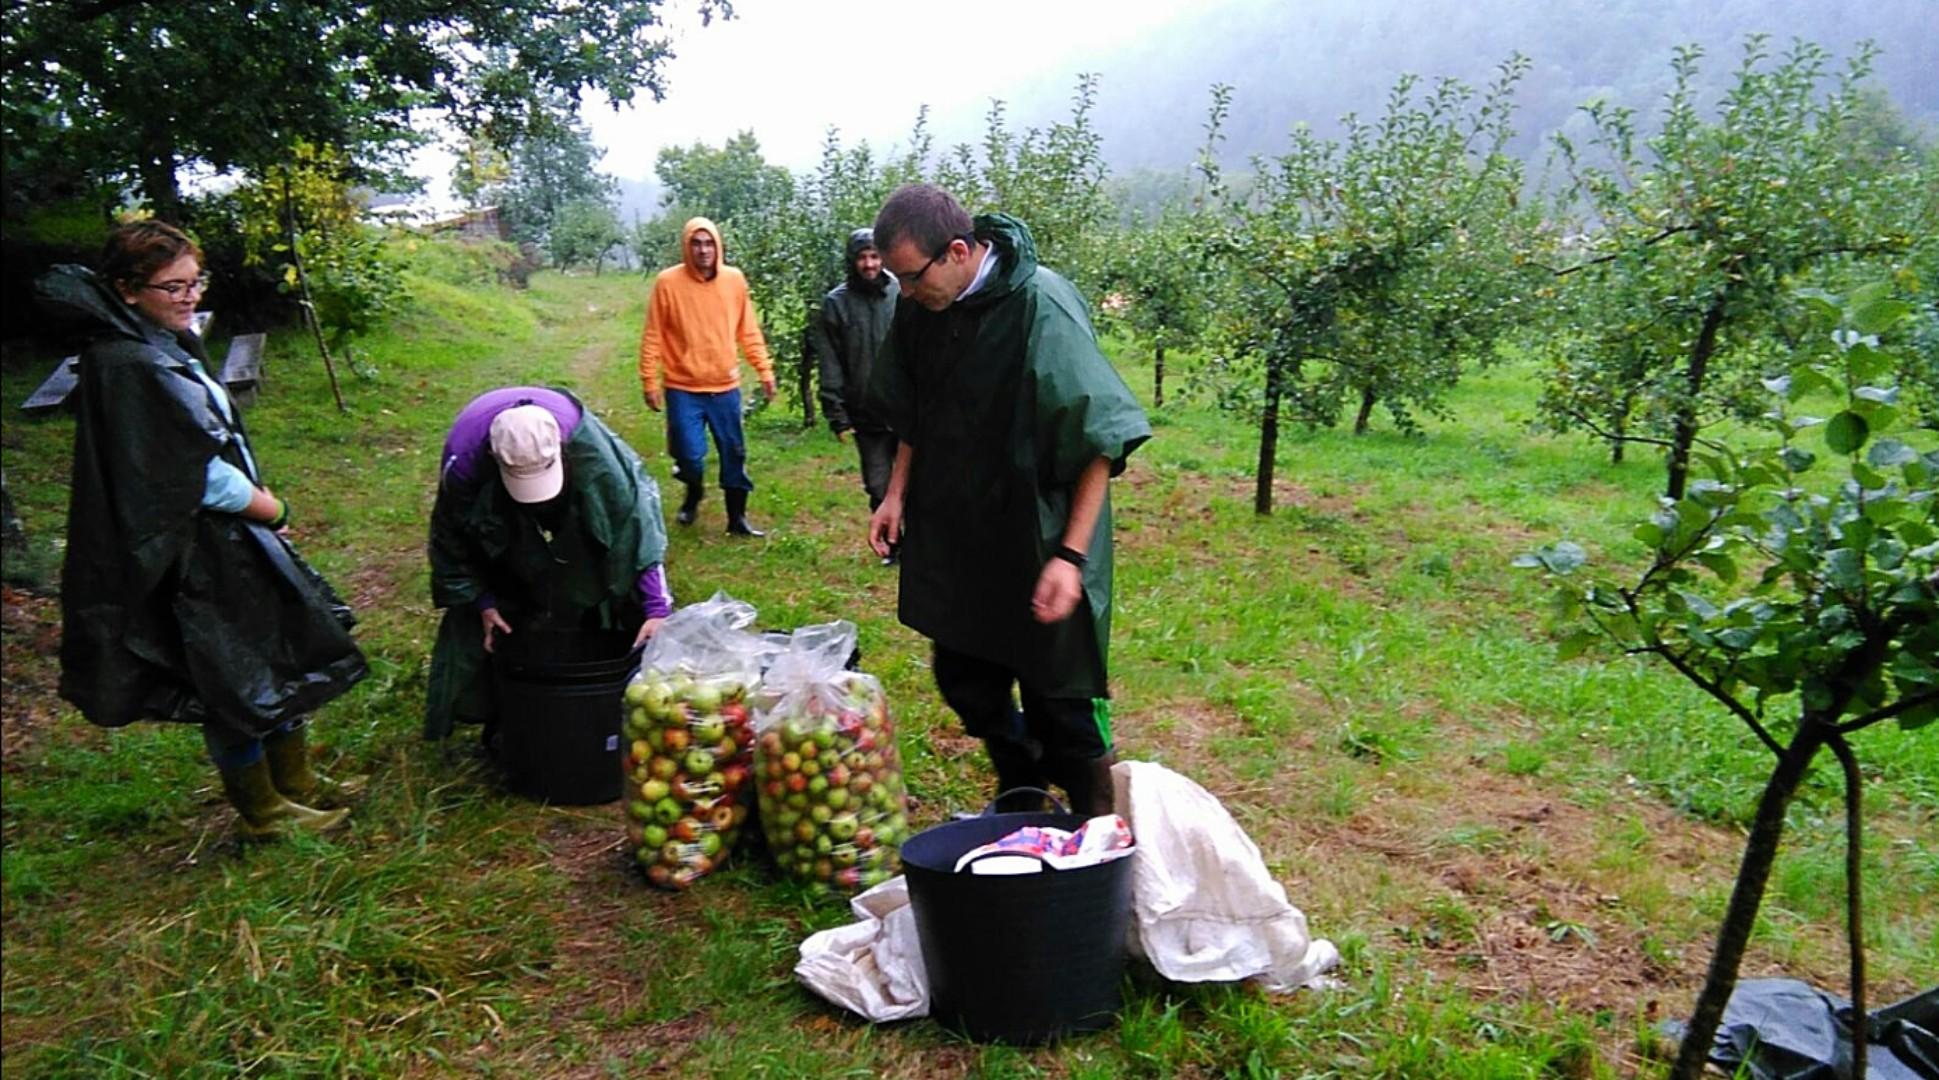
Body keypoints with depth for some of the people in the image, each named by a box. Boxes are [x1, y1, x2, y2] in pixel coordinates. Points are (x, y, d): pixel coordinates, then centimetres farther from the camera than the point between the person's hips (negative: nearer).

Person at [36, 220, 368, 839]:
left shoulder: (167, 345, 7)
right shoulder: (132, 366, -23)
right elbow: (207, 476, -24)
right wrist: (274, 511, -9)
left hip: (231, 537, 10)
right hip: (196, 555, -10)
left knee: (285, 652, 20)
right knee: (236, 679, 6)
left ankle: (294, 781, 37)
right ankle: (262, 810, 26)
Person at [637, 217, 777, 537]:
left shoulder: (734, 279, 0)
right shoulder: (668, 282, -8)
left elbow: (749, 331, 7)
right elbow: (653, 336, -5)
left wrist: (764, 369, 4)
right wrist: (649, 381, -6)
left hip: (725, 387, 3)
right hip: (682, 389, -2)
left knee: (734, 454, 7)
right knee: (689, 455, -4)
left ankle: (737, 518, 22)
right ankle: (693, 494, 29)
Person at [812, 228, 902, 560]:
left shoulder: (903, 294, -1)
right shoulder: (836, 303, 1)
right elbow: (830, 367, 0)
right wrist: (837, 416, -4)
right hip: (867, 415, 1)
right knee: (879, 487, 9)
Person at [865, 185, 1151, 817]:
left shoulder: (1042, 308, -22)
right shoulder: (921, 308, -2)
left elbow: (1101, 443, -20)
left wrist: (1070, 556, -23)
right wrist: (897, 492, 7)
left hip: (1037, 545, -7)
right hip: (955, 540, 7)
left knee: (1060, 704, 5)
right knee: (967, 687, 17)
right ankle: (1021, 805, 40)